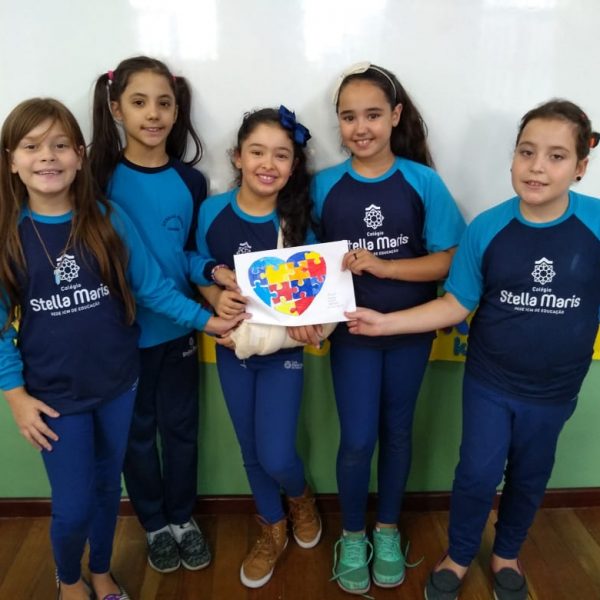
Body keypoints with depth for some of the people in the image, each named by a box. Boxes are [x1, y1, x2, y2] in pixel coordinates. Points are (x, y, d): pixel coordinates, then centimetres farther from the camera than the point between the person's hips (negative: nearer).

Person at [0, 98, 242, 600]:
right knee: (73, 506, 7)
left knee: (107, 487, 19)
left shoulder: (108, 219, -7)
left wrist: (206, 320, -12)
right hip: (54, 394, -1)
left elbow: (152, 285, -5)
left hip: (117, 383, 2)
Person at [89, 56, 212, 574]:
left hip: (177, 327, 2)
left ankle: (183, 517, 37)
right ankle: (155, 524, 36)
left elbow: (194, 252, 5)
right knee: (137, 431, 14)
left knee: (180, 426, 15)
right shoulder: (102, 179, -9)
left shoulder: (191, 181, -2)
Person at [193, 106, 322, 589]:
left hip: (283, 350, -2)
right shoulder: (213, 211, -9)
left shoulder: (299, 219, -13)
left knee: (276, 457, -3)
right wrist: (217, 298, -18)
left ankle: (302, 497, 35)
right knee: (251, 452, 16)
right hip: (232, 348, 3)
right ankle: (273, 530, 41)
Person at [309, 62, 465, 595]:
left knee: (397, 431, 15)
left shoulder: (423, 181, -9)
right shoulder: (324, 186, -6)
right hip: (352, 330, 0)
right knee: (357, 440, 3)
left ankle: (388, 532, 37)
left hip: (411, 330, 1)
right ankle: (353, 537, 30)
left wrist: (383, 266, -21)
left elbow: (450, 259, -9)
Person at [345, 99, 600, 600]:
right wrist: (384, 323, -16)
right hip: (489, 383, -1)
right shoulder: (487, 228, -14)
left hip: (555, 390, 1)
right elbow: (456, 305, -9)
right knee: (478, 474, 8)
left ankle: (507, 554, 49)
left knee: (529, 477, 21)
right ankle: (459, 556, 37)